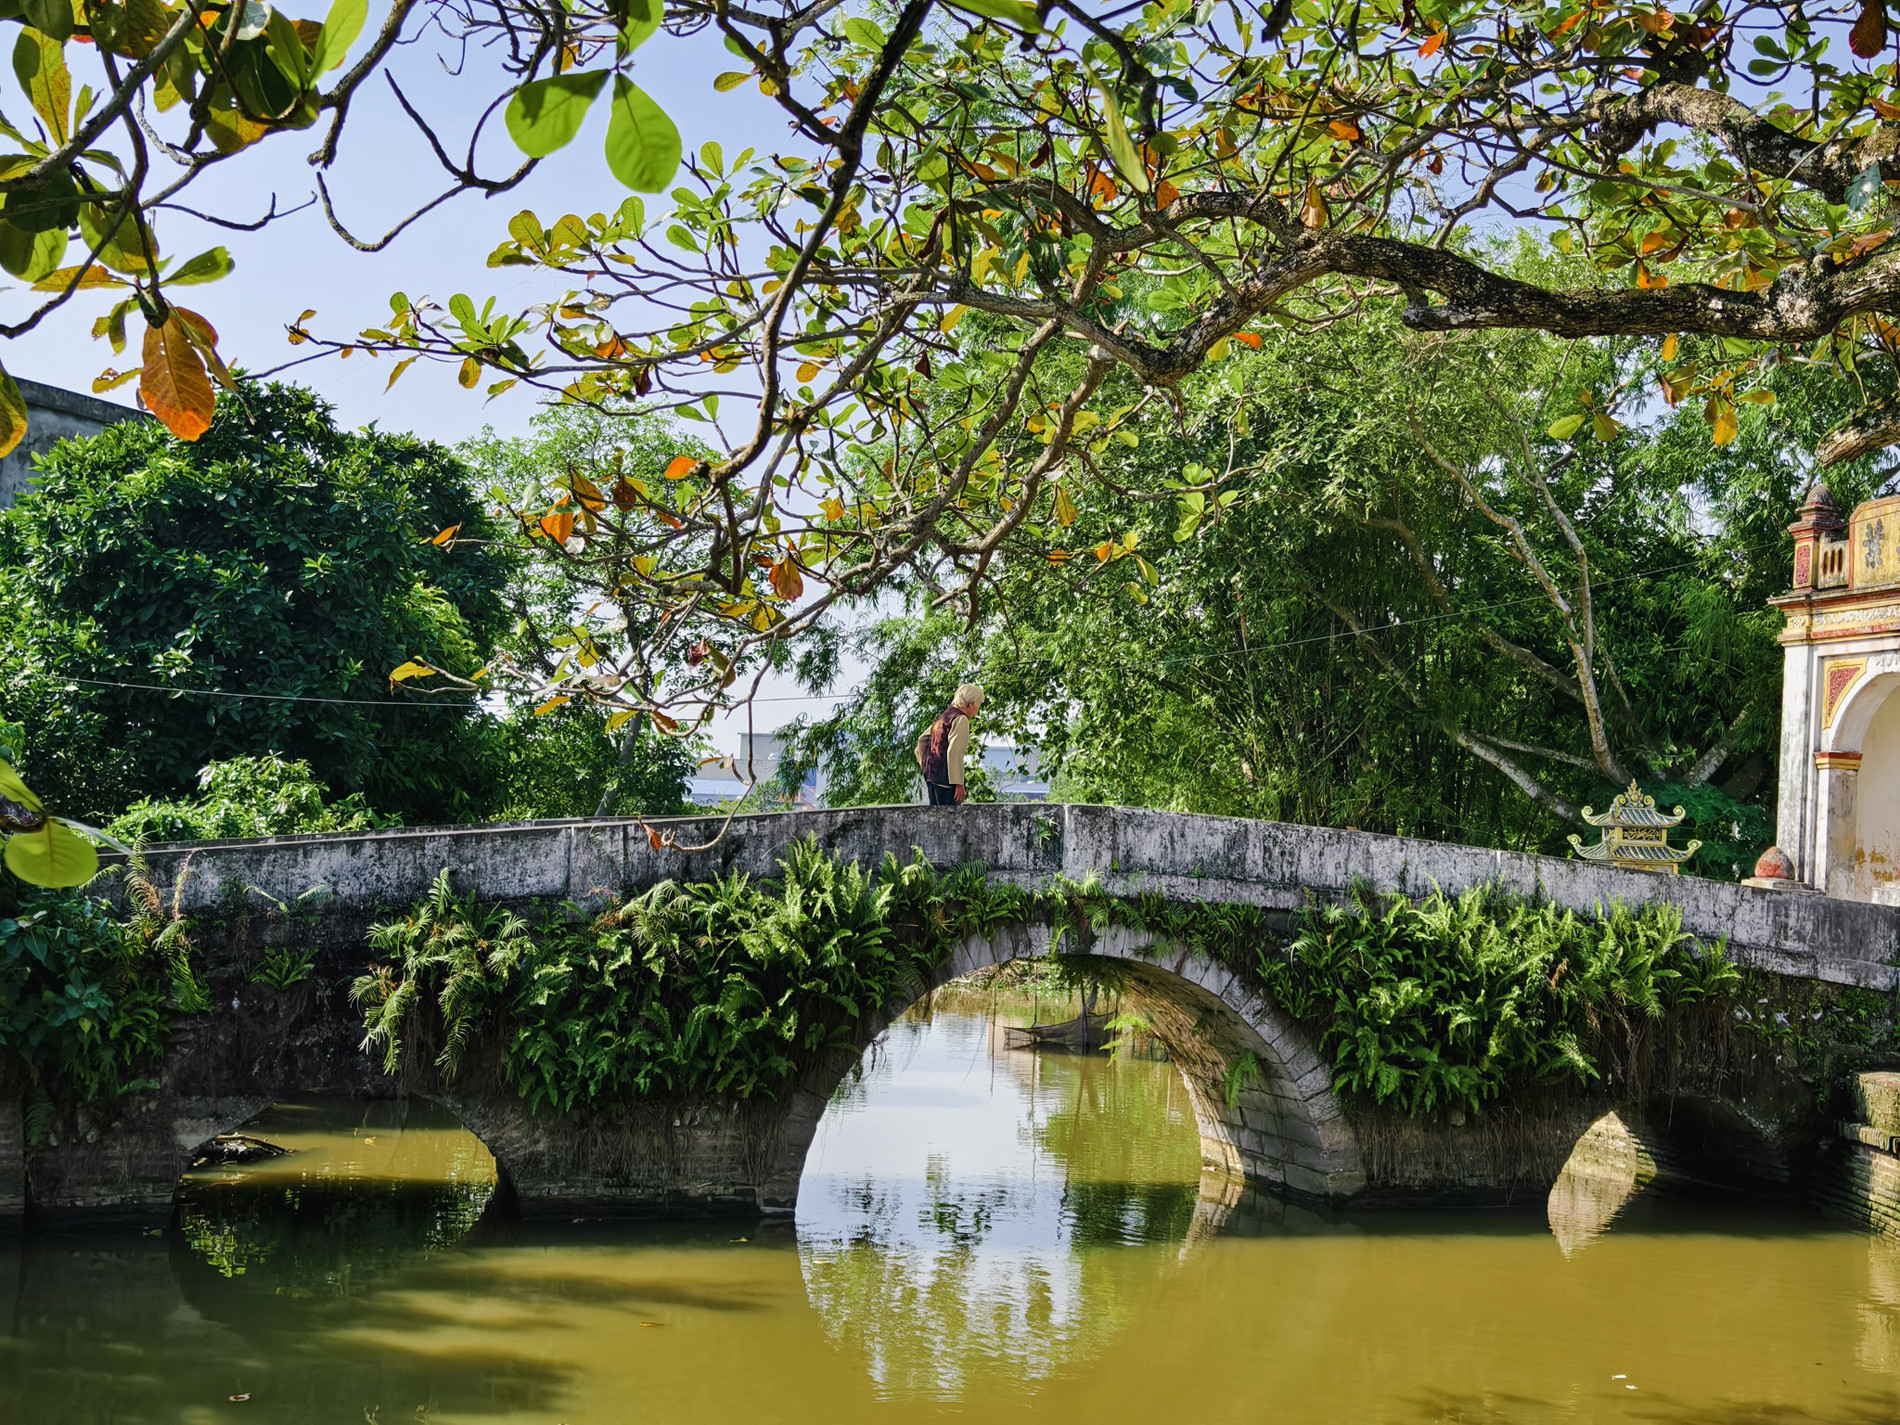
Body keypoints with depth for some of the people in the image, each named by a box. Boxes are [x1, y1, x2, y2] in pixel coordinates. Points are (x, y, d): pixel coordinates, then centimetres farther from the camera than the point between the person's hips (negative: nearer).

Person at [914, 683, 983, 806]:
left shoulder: (944, 716, 17)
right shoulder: (961, 719, -12)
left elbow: (922, 740, 24)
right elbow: (954, 752, -21)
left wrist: (926, 766, 28)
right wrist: (958, 783, -21)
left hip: (931, 773, 10)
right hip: (945, 777, -10)